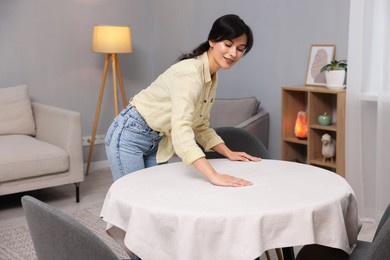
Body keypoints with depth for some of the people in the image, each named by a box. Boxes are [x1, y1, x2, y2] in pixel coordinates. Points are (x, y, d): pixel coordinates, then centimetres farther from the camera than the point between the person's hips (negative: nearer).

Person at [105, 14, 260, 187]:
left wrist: (228, 153, 1)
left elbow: (199, 126, 12)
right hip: (129, 135, -9)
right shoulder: (189, 72, -28)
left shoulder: (211, 78, 1)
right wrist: (213, 176, -50)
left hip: (156, 141, 9)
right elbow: (181, 129, -42)